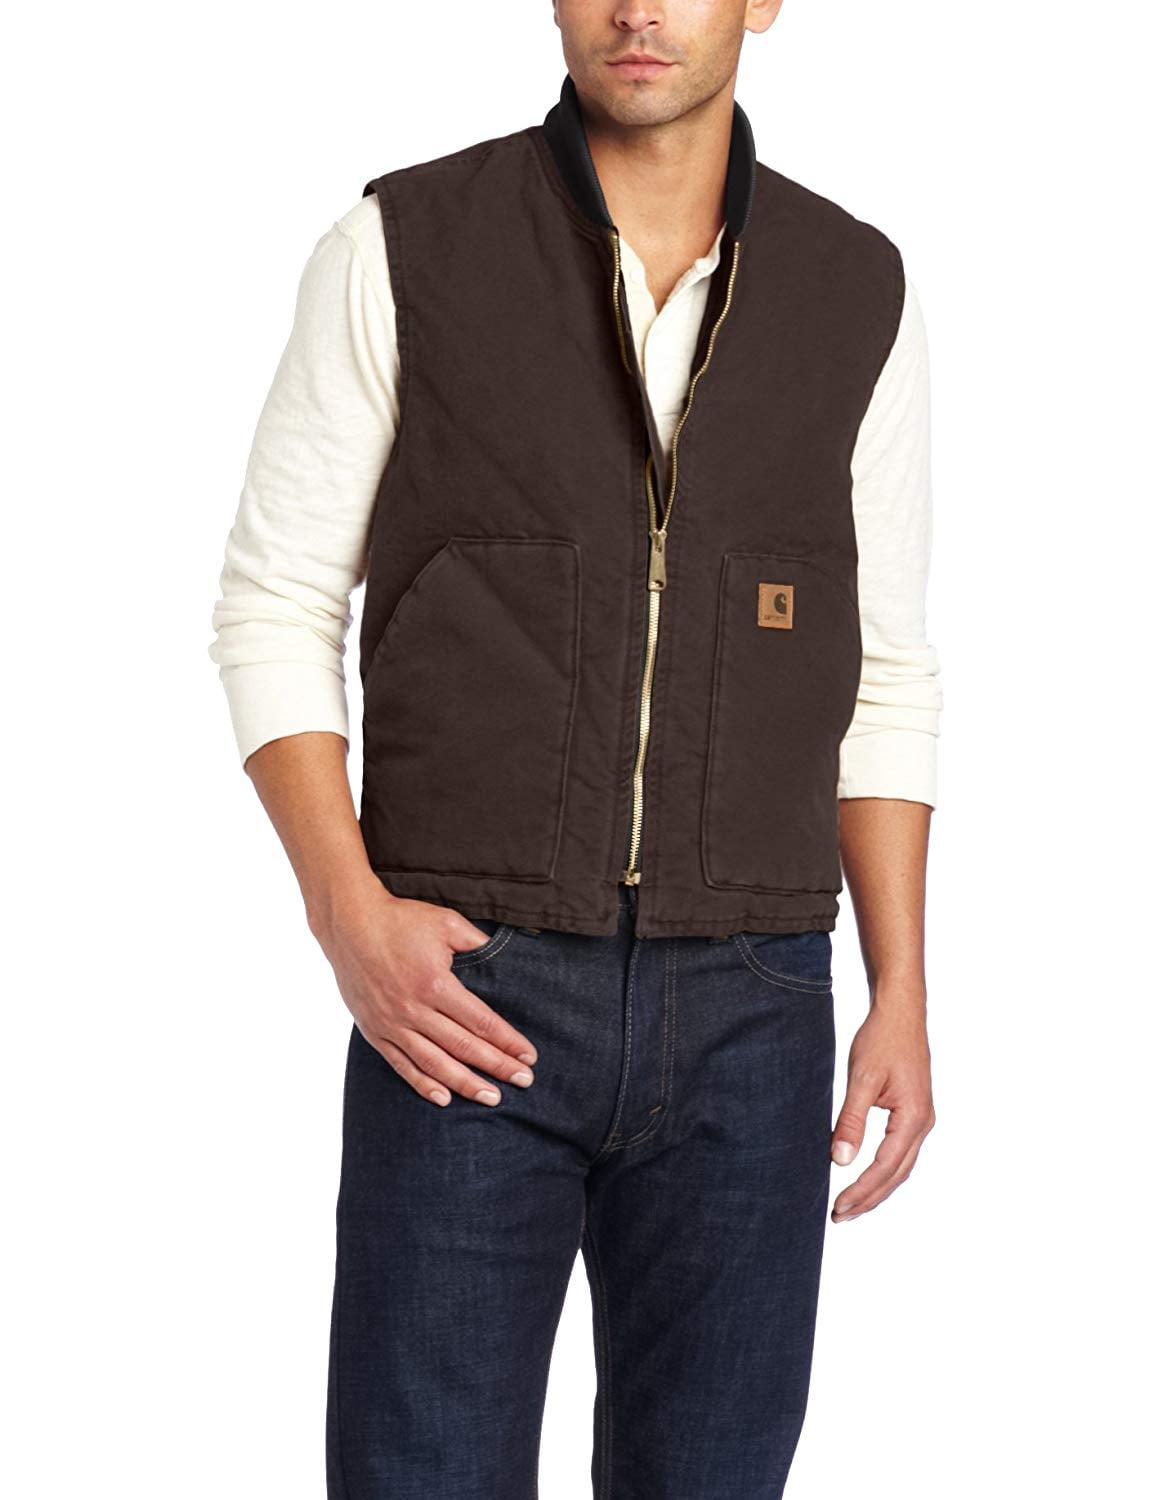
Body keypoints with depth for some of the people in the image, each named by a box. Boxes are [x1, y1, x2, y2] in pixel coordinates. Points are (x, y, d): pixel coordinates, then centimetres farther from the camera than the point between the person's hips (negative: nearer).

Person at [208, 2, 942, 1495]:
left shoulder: (858, 295, 4)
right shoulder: (400, 248, -4)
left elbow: (877, 676, 10)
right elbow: (274, 611, 0)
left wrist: (902, 997, 3)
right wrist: (350, 916, -15)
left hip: (746, 1019, 2)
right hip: (467, 1008, -2)